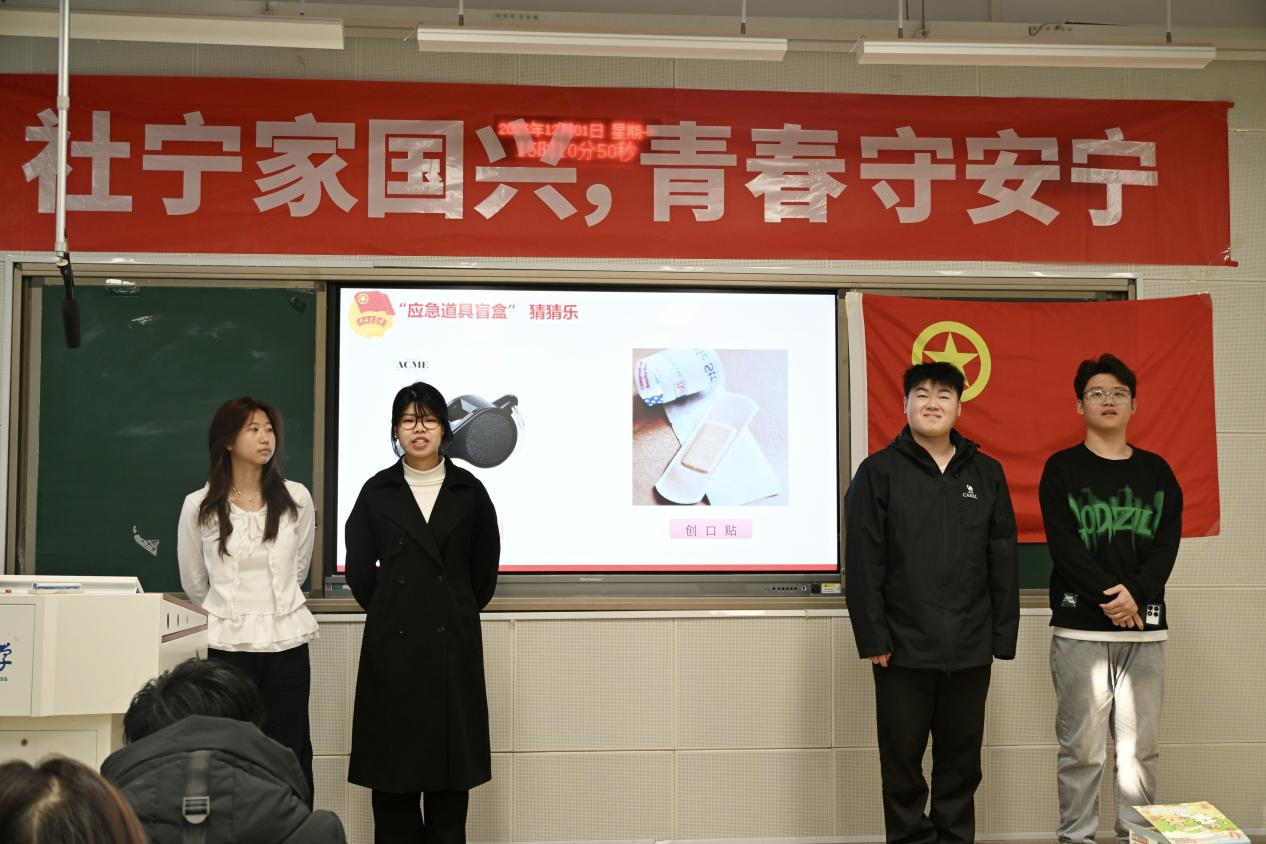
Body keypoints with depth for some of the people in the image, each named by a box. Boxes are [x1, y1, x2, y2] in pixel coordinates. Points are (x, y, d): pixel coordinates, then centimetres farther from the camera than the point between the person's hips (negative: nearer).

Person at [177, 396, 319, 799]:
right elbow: (194, 583, 13)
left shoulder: (296, 499, 0)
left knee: (290, 757, 4)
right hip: (227, 644, -1)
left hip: (287, 642, 1)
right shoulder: (199, 506, -2)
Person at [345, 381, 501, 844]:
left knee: (450, 766, 5)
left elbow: (484, 571, 9)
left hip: (453, 641, 0)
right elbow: (359, 570, 8)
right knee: (392, 757, 3)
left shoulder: (469, 491, 2)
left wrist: (454, 613, 11)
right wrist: (392, 612, 9)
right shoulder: (377, 492, 3)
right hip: (392, 643, 0)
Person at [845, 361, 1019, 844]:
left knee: (961, 763, 11)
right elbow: (862, 564, -5)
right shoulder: (879, 472, -1)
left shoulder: (986, 473, 8)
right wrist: (872, 638, -10)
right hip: (904, 649, -2)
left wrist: (1004, 637, 3)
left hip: (970, 651, 3)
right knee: (903, 762, 6)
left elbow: (1003, 563, 8)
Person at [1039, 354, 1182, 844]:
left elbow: (1168, 544, 3)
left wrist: (1136, 594, -14)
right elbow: (1062, 544, -6)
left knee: (1141, 748, 4)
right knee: (1081, 749, -2)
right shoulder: (1062, 469, 4)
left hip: (1146, 628, 3)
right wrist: (1110, 594, -17)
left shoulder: (1157, 472, 13)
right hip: (1080, 628, -3)